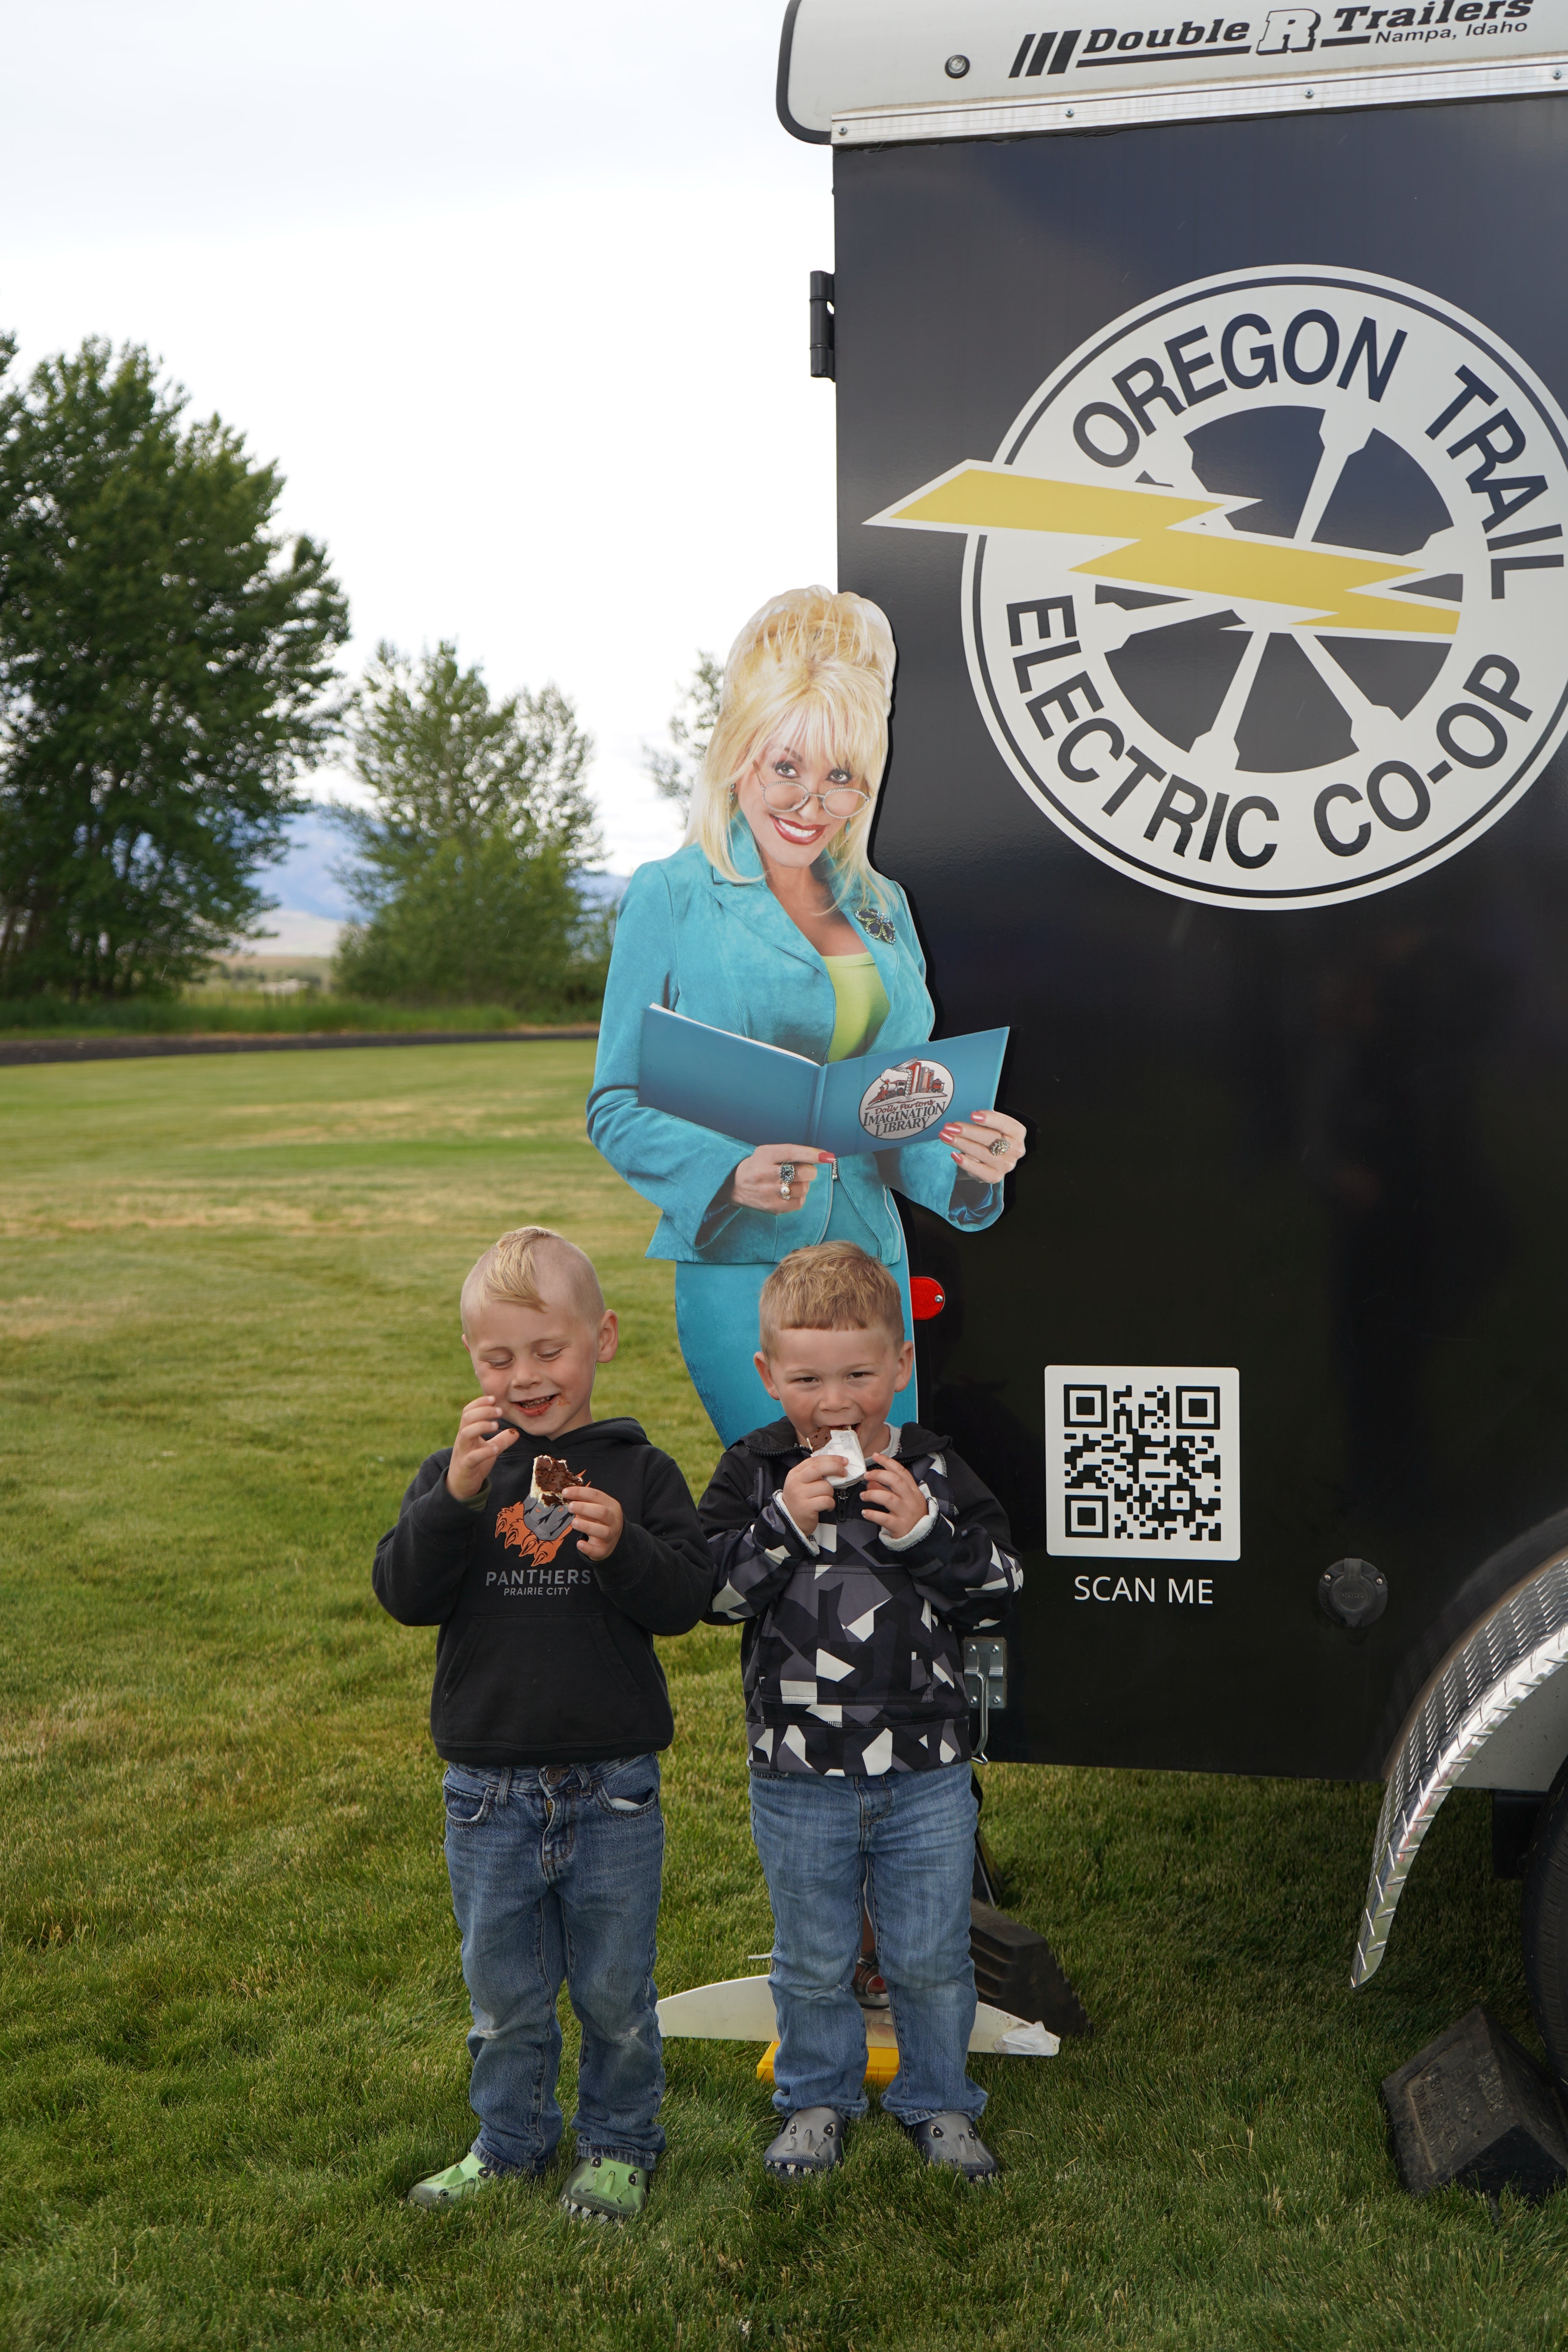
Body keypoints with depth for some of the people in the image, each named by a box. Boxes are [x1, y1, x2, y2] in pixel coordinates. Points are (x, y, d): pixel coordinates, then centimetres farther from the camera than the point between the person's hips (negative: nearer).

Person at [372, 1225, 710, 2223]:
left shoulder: (640, 1473, -4)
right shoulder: (454, 1473, 0)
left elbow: (687, 1600, -10)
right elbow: (404, 1593, -13)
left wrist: (621, 1549, -29)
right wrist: (457, 1494, -27)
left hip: (612, 1786, -1)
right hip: (489, 1787, 2)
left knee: (616, 1986, 12)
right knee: (503, 1988, 16)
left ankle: (619, 2142, 33)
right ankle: (510, 2140, 36)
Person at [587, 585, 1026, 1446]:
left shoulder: (883, 907, 14)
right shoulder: (671, 897, -1)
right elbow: (617, 1106, -3)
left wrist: (967, 1157, -3)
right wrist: (732, 1171, -21)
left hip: (874, 1267, 5)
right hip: (734, 1267, -5)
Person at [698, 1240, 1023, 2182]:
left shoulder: (936, 1474, -3)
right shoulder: (753, 1475, -5)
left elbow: (1000, 1590, -6)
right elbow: (712, 1592, -13)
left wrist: (924, 1532, -21)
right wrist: (782, 1523, -26)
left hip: (927, 1773, 0)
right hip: (799, 1776, 0)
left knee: (931, 1956, 11)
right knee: (815, 1959, 14)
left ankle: (938, 2099, 32)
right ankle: (818, 2099, 35)